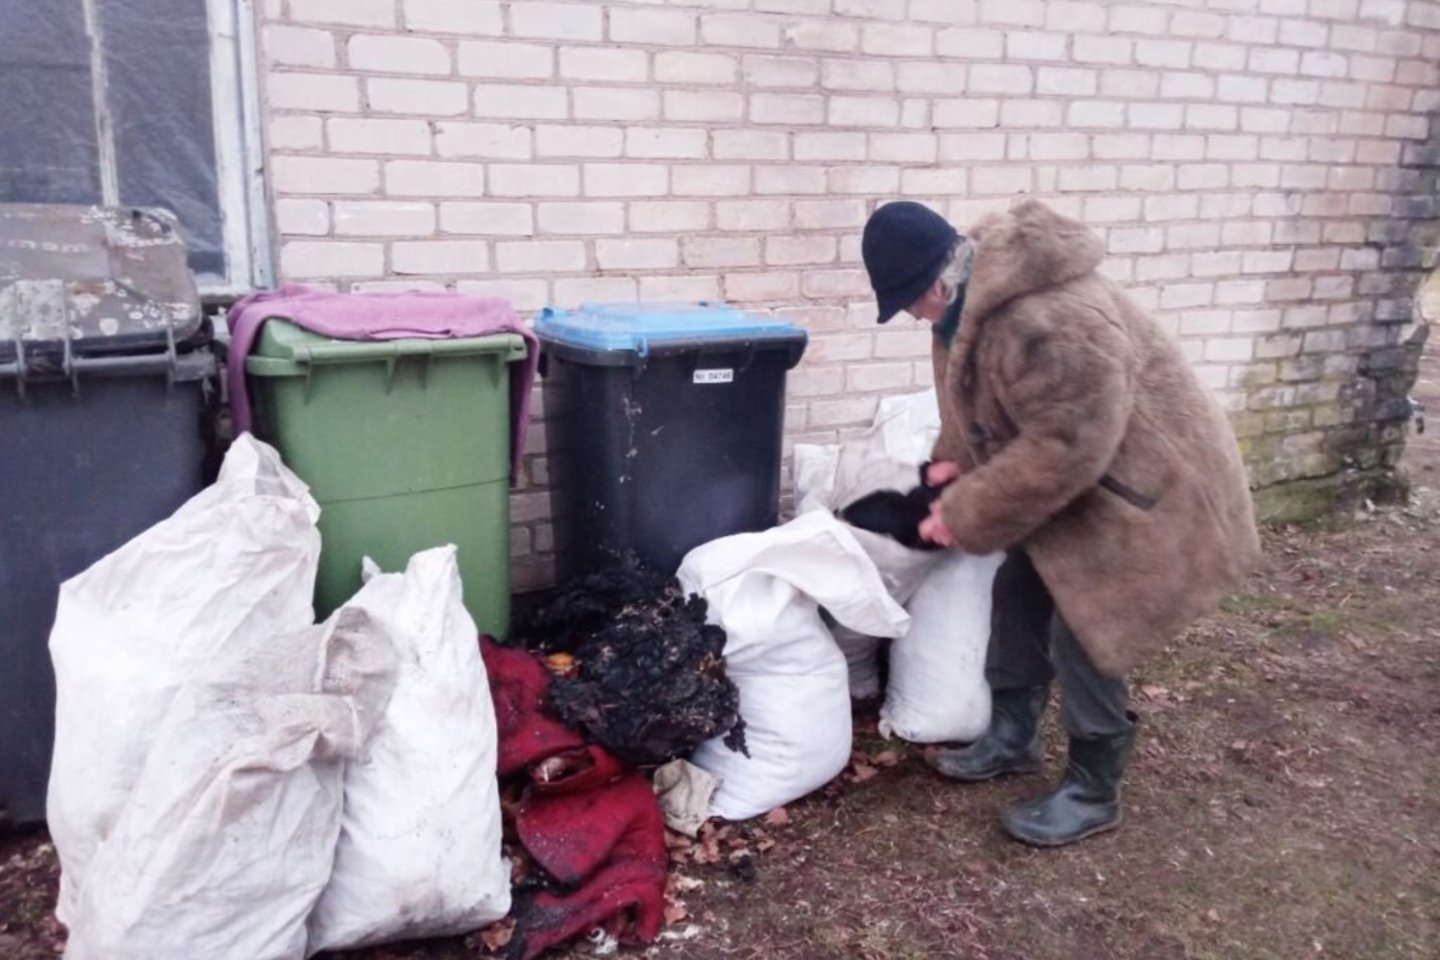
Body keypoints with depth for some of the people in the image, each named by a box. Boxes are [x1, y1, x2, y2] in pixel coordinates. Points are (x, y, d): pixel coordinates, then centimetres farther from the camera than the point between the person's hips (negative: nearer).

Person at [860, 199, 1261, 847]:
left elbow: (1065, 448, -33)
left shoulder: (1049, 321, -36)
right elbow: (979, 403, 13)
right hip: (1073, 479, 10)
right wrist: (956, 464, -1)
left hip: (1137, 482, -10)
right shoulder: (973, 296, -2)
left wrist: (966, 513, -25)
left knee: (1084, 632, -6)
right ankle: (1011, 738, 32)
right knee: (1018, 594, 14)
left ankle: (1092, 793, 13)